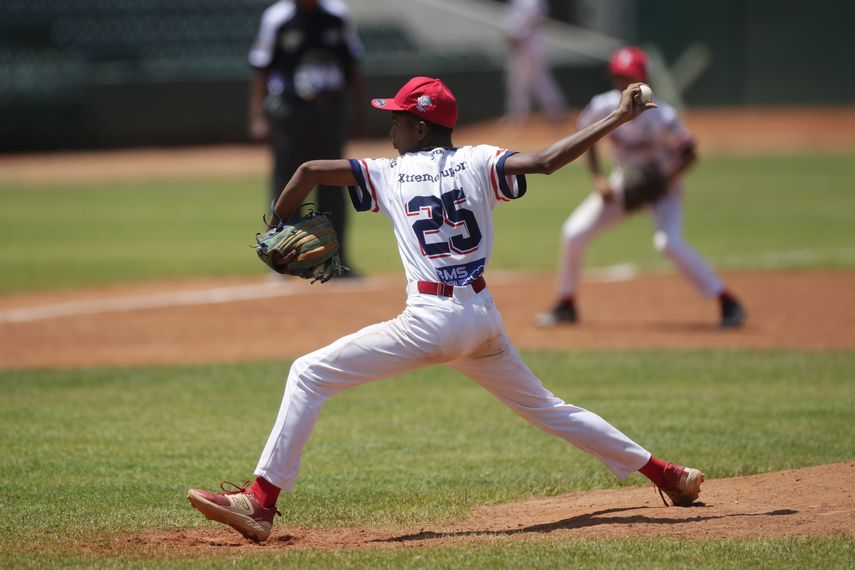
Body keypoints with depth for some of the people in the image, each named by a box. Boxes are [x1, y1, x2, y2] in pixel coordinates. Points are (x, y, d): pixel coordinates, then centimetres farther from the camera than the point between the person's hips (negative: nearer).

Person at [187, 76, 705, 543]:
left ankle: (261, 503, -12)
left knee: (309, 375, -1)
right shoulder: (477, 163, 6)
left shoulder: (389, 174, 3)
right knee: (545, 407, 25)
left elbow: (310, 171, 0)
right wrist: (618, 118, -6)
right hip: (484, 317, 5)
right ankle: (662, 473, 29)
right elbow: (544, 161, -9)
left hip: (432, 321, -5)